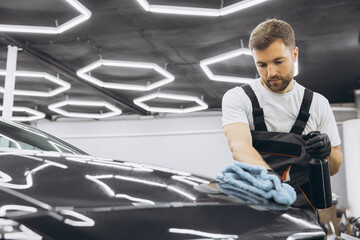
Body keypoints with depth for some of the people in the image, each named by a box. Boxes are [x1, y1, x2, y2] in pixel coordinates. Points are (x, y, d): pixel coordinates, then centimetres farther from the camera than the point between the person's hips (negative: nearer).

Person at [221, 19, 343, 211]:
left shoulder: (318, 103, 10)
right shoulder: (237, 98, 1)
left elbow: (333, 168, 15)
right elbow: (239, 147, -18)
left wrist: (327, 151, -10)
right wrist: (268, 175, -39)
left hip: (301, 209, 2)